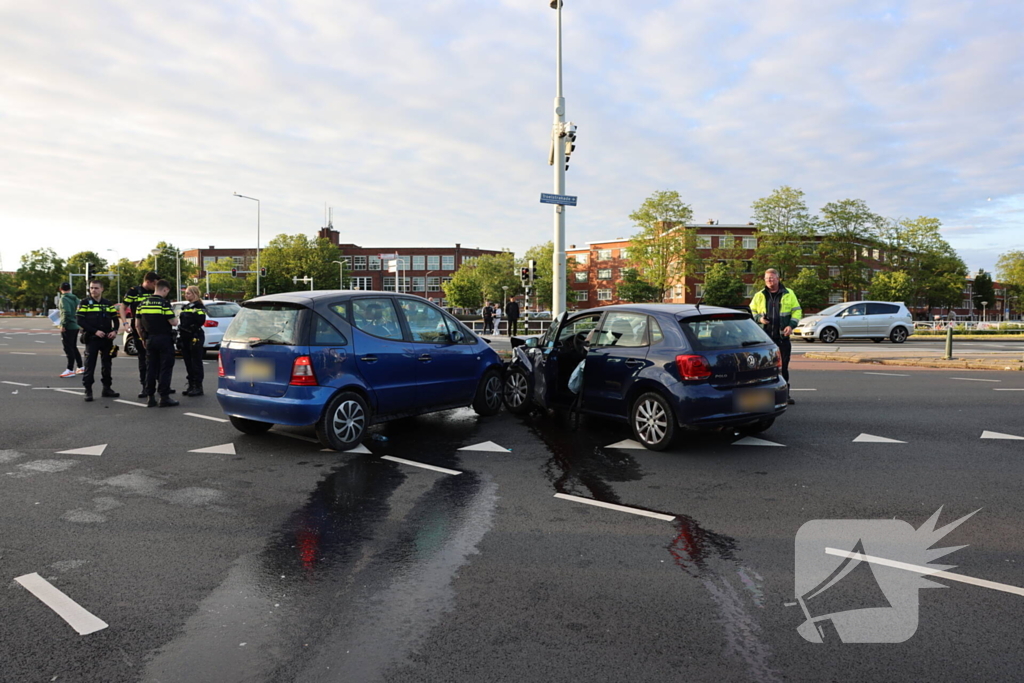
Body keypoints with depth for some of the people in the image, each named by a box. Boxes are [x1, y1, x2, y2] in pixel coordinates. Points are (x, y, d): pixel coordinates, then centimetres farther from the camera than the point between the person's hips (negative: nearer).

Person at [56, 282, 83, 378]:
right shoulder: (75, 298, 11)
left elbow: (66, 312, -23)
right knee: (74, 347, 18)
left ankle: (70, 370, -4)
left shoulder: (63, 299, -12)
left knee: (68, 348, -4)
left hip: (67, 327, -8)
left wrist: (63, 325, -18)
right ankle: (80, 367, 22)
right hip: (75, 326, 8)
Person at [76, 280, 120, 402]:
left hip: (107, 339, 3)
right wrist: (95, 331, -17)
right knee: (89, 365, -5)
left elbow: (115, 319, 13)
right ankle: (88, 390, 0)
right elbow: (80, 321, -7)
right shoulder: (85, 303, -1)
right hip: (91, 338, -3)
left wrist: (114, 331, -6)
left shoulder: (109, 304, 9)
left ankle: (107, 388, 19)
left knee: (106, 364, 10)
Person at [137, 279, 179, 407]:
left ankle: (150, 398, 12)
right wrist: (176, 319, 6)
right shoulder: (164, 303, -13)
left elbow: (137, 323, 11)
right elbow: (173, 322, -16)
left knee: (150, 368, 11)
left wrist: (143, 338, 20)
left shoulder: (143, 304, 7)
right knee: (165, 368, -1)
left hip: (149, 339, 6)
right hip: (164, 339, -6)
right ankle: (164, 397, -2)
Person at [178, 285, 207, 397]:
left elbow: (201, 321, -17)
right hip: (185, 337, 8)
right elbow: (182, 322, 23)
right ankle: (191, 386, 16)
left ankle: (198, 387, -2)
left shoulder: (199, 306, -5)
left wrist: (194, 313, -23)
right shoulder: (185, 307, 19)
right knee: (188, 363, 10)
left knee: (196, 362, -5)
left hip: (195, 337, -8)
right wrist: (180, 336, 18)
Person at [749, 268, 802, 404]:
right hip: (764, 337, 1)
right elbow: (751, 311, 16)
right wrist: (759, 318, -5)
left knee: (783, 366, 3)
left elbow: (797, 311, 8)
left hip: (782, 337, 0)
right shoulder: (759, 296, 10)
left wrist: (791, 325, -7)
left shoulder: (788, 294, 8)